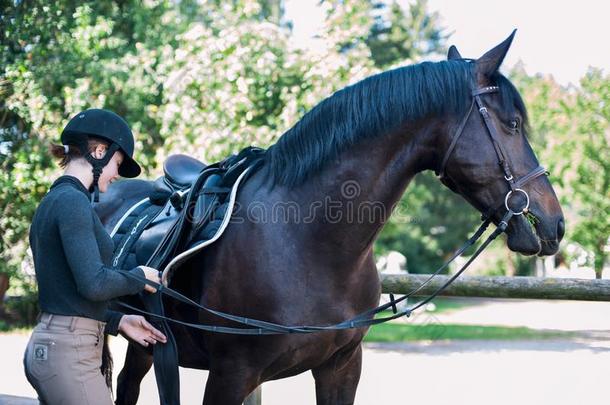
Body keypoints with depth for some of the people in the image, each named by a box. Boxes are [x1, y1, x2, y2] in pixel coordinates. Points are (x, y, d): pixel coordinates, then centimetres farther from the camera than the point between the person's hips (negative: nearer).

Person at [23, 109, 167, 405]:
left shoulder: (53, 201, 17)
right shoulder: (73, 201, -13)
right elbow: (94, 284, -22)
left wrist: (117, 322, 14)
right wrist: (140, 277, -4)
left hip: (46, 345, 10)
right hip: (70, 351, -10)